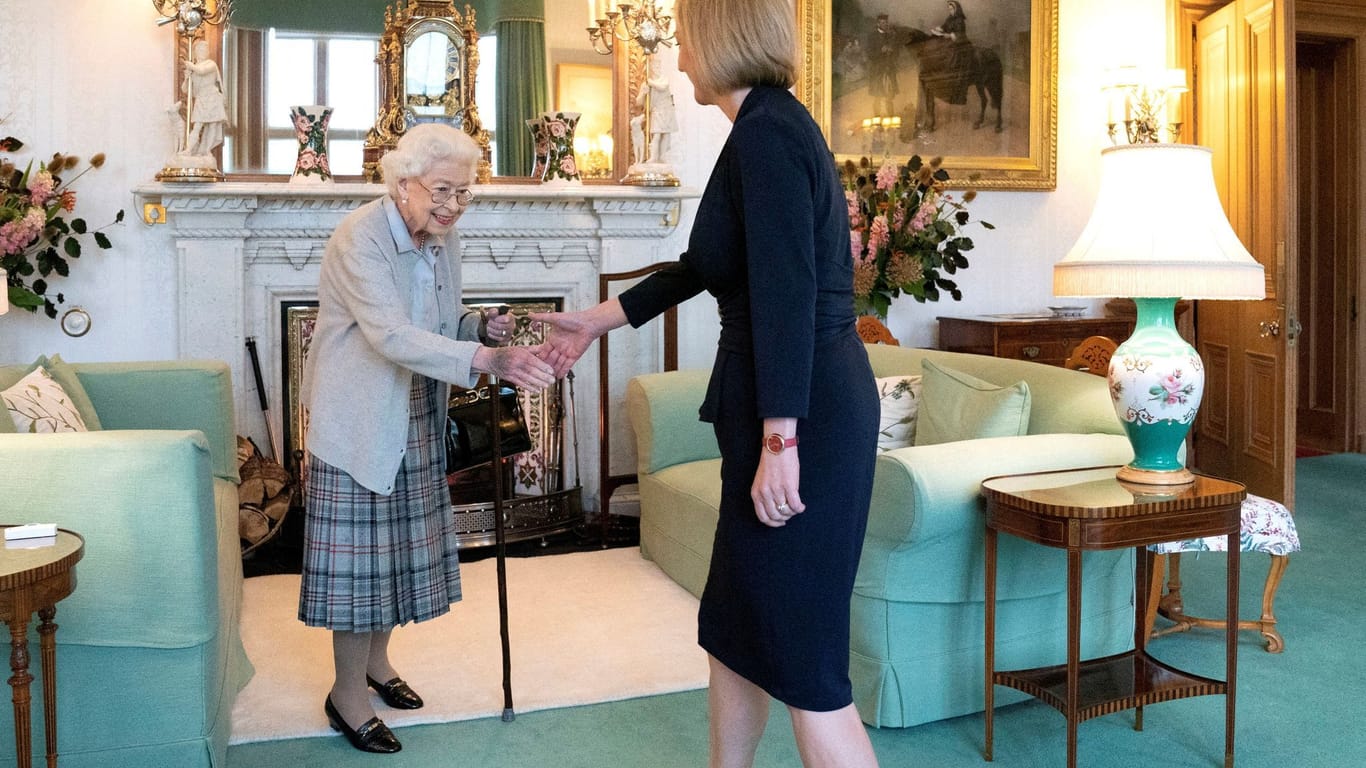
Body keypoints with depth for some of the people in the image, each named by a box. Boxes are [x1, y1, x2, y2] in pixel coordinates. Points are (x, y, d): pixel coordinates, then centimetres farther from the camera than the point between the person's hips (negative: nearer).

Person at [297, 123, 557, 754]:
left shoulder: (443, 238, 4)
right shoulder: (359, 238, -21)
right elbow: (392, 336, -33)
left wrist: (484, 327, -8)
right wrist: (487, 359, -44)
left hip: (416, 418, 8)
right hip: (359, 418, -7)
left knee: (398, 542, 16)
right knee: (360, 548, -1)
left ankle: (376, 660, 35)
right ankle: (347, 694, 15)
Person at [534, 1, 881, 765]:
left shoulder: (766, 130, -14)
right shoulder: (774, 126, 17)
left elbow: (787, 294, -22)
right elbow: (704, 266, 26)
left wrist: (780, 442, -23)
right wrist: (597, 320, 32)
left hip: (805, 415, -10)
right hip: (790, 408, 10)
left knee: (800, 655, -2)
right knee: (736, 627, 20)